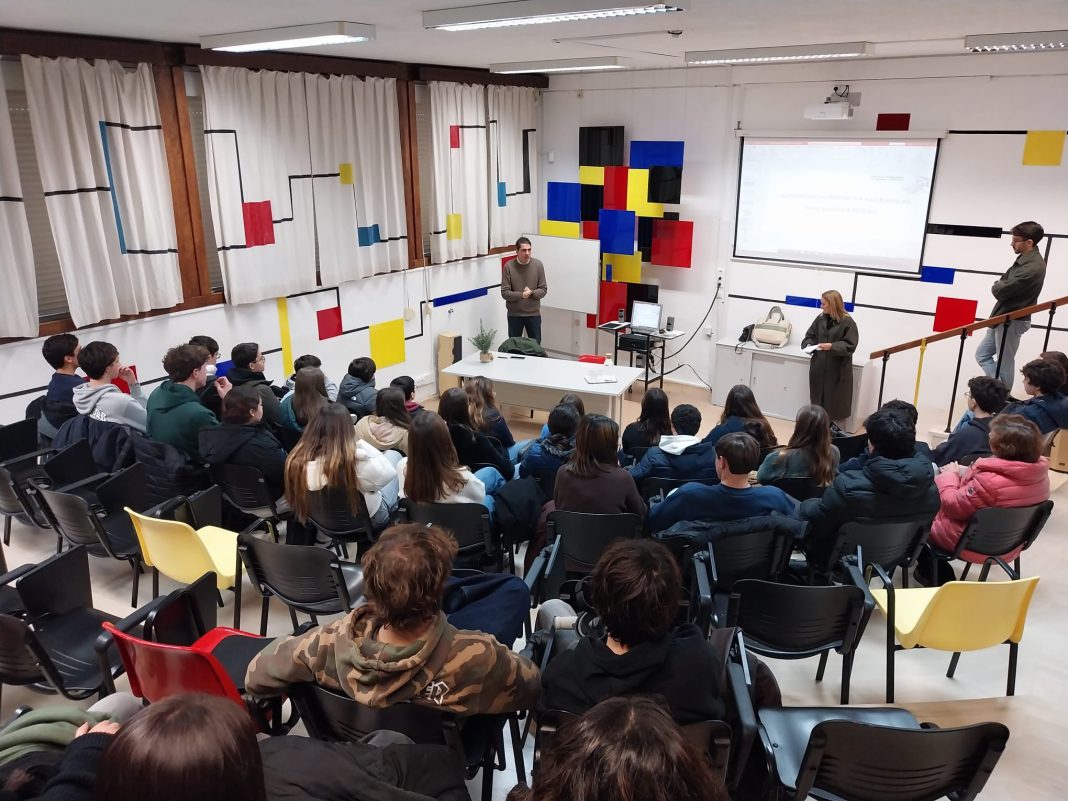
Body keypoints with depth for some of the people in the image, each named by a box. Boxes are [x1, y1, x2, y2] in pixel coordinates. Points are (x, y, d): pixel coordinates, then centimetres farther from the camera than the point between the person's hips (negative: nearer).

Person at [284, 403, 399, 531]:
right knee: (394, 455, 19)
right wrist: (361, 444, -20)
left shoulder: (296, 459, -23)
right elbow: (389, 473, -25)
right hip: (367, 518, -5)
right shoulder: (354, 460, -40)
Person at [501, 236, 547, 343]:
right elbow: (505, 292, -11)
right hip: (514, 314, -1)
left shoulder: (538, 264, -6)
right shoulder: (509, 266, -10)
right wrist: (521, 295, -26)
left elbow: (543, 289, -2)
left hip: (534, 314, 1)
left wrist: (531, 293, -22)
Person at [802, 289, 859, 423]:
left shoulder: (848, 322, -12)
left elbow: (850, 346, -14)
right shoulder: (820, 319, 4)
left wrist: (832, 346, -26)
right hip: (819, 367, 5)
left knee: (834, 401, 2)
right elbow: (810, 336, 12)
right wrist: (808, 345, -9)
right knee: (818, 399, 12)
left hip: (837, 369, -5)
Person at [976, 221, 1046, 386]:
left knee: (1004, 365, 2)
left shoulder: (1032, 268, -25)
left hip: (1012, 321, -10)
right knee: (982, 354, 15)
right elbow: (1003, 283, 14)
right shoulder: (1025, 258, 6)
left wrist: (998, 286, -4)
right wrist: (1001, 286, -6)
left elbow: (1000, 291, -23)